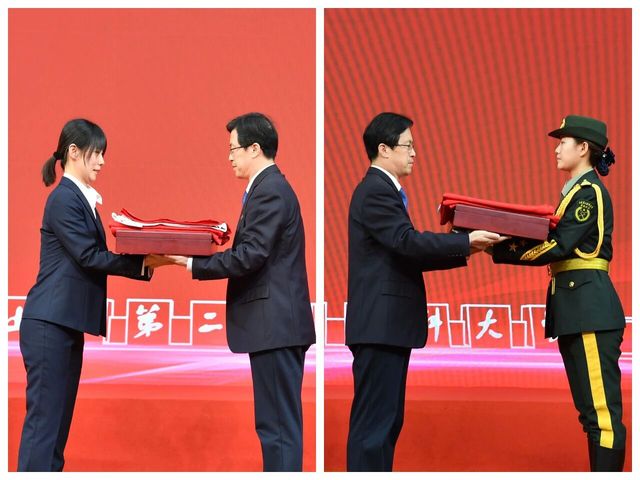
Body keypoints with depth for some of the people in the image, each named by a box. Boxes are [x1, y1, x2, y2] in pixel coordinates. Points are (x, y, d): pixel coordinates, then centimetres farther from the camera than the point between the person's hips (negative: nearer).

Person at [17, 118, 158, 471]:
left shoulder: (82, 199, 15)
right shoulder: (65, 198, -12)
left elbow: (92, 257, 11)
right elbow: (88, 256, -17)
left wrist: (143, 260, 2)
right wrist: (142, 263, -15)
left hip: (66, 325, 9)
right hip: (49, 324, -9)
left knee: (58, 418, 10)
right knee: (44, 417, -9)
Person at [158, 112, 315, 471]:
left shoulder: (269, 191, -14)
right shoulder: (272, 187, 18)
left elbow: (251, 255, -21)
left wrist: (193, 263, -14)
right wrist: (201, 258, 9)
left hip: (275, 324, -10)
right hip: (280, 323, 10)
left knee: (277, 425, -7)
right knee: (280, 423, 13)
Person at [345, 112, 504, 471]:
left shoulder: (384, 191, 20)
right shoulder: (375, 192, -12)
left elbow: (409, 255, 19)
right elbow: (409, 242, -22)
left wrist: (464, 252, 12)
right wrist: (467, 241, -18)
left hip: (390, 325, 11)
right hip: (380, 324, -11)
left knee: (388, 419, 14)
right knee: (374, 420, -9)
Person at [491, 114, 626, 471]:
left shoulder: (591, 192, -9)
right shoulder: (577, 191, 20)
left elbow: (559, 246, -16)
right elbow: (554, 242, 11)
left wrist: (501, 251, -15)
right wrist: (501, 238, -2)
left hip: (590, 304, -10)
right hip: (575, 306, 10)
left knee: (602, 406, -10)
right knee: (591, 406, 11)